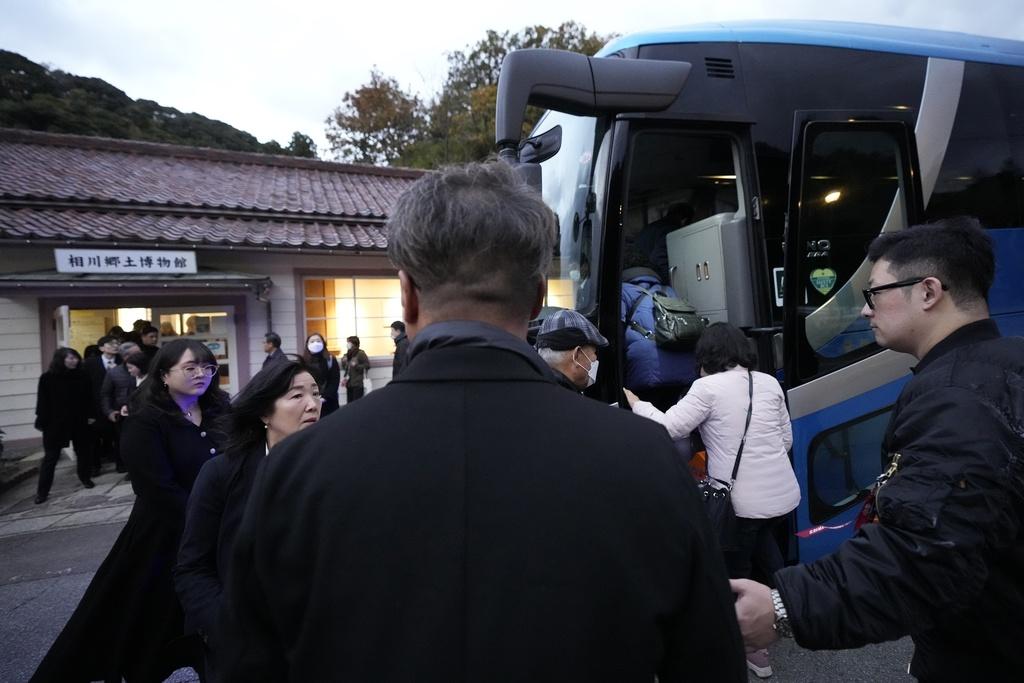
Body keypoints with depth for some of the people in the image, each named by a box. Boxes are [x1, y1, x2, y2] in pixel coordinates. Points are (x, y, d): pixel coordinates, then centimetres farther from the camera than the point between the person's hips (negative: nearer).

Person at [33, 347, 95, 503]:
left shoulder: (82, 376, -1)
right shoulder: (47, 378, -7)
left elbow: (88, 397, 5)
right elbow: (42, 400, -5)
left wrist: (90, 415, 2)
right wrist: (42, 421, -7)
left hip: (79, 421, 2)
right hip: (55, 422, -2)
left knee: (83, 451, 13)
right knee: (50, 456, 1)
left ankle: (85, 478, 32)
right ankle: (42, 491, 6)